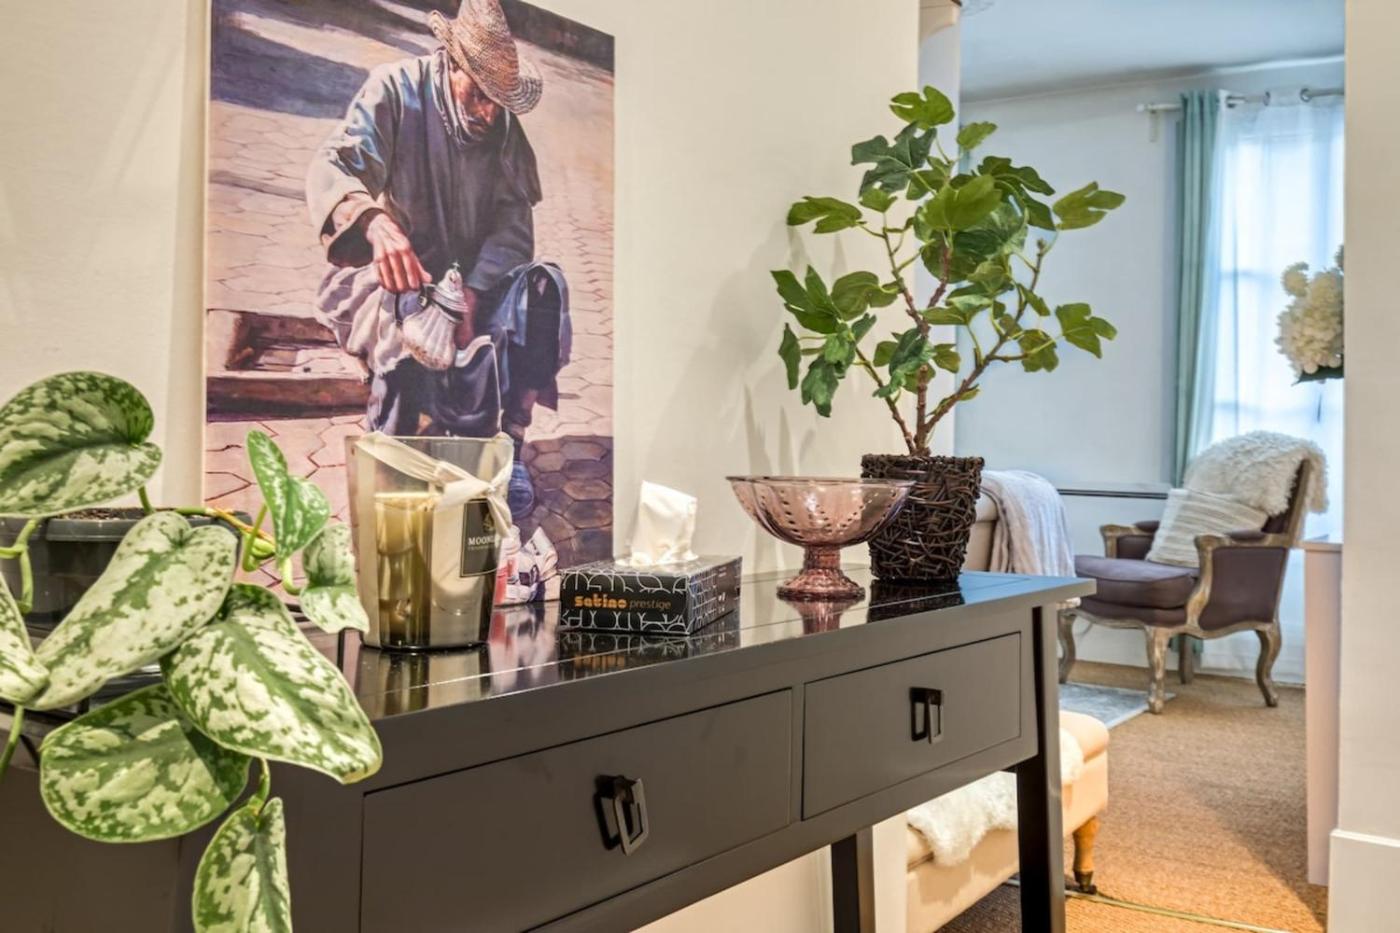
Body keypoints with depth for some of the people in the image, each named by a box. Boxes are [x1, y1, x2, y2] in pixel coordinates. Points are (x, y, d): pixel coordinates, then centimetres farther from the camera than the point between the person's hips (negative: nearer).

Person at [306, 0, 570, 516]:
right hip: (383, 279, -4)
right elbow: (330, 168, -26)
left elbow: (514, 226, -7)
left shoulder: (504, 124, 1)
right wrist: (376, 223, -50)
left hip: (473, 282, 4)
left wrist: (472, 294, -26)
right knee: (409, 313, -37)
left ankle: (507, 447, -19)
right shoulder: (395, 89, -11)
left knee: (543, 285, -23)